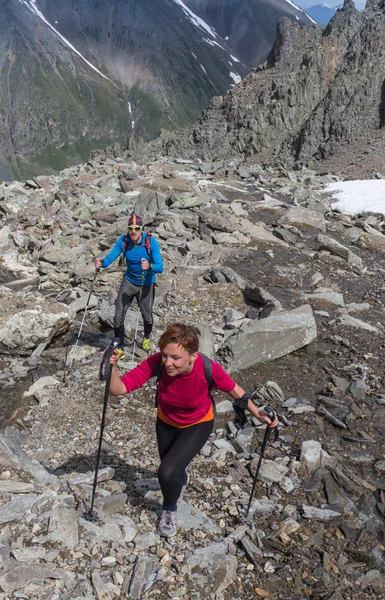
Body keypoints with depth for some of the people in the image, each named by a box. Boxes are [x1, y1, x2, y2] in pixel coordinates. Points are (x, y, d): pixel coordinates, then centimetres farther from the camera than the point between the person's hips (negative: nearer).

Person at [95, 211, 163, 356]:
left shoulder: (151, 242, -24)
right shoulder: (123, 240, -16)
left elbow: (160, 267, -29)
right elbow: (110, 257, -22)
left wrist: (149, 266, -51)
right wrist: (101, 263, -44)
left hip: (146, 283, -1)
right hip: (129, 281, 2)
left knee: (147, 316, 13)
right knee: (118, 315, -7)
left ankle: (146, 338, 46)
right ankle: (120, 348, 11)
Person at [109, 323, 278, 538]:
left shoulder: (208, 368, -37)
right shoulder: (156, 363, -34)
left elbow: (234, 389, -16)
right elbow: (118, 389, -34)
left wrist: (258, 414, -22)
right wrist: (113, 366, -52)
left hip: (198, 424, -3)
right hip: (166, 422, 3)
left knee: (167, 473, -18)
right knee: (172, 470, 25)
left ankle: (170, 509, 19)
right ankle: (181, 478, 65)